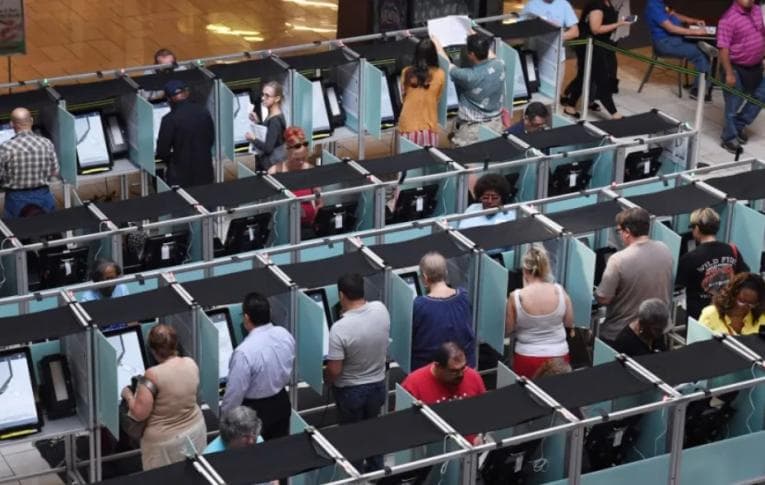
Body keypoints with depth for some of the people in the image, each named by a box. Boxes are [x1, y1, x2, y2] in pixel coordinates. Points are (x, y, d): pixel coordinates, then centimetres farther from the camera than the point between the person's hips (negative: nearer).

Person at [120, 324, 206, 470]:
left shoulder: (153, 375, -26)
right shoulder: (191, 364, -8)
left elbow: (139, 414, -22)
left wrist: (128, 395, -4)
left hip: (165, 441, -5)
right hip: (195, 430, 5)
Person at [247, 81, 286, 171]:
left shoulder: (275, 120, -22)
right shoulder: (271, 116, 7)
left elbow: (268, 148, -24)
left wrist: (252, 138, -14)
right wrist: (257, 122, 7)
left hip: (274, 164, -10)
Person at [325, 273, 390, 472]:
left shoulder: (340, 328, -32)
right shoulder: (381, 310, -16)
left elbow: (334, 371, -24)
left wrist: (326, 378, -2)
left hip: (351, 391, -5)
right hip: (377, 384, 5)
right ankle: (376, 470, 41)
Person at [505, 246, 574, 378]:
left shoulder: (516, 297, -14)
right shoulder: (559, 291, -9)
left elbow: (508, 330, -2)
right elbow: (569, 323, 5)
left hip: (527, 358, -1)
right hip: (559, 357, 1)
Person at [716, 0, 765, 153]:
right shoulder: (728, 19, -23)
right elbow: (723, 49, -23)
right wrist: (729, 73, -23)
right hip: (737, 68, -7)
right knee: (734, 105, 5)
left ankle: (739, 125, 36)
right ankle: (729, 138, 22)